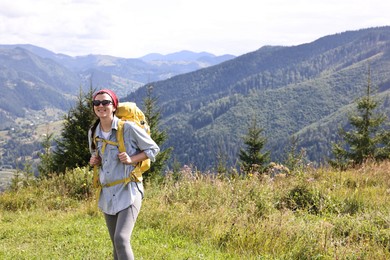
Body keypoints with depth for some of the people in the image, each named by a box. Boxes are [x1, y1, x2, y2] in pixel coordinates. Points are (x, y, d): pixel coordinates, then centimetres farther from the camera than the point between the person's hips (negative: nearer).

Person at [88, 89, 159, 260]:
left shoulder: (128, 128, -11)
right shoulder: (93, 133, 6)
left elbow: (153, 149, -3)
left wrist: (131, 160, -17)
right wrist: (94, 161, 2)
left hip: (128, 192, -6)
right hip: (107, 194, 6)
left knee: (121, 238, -21)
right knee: (116, 244, 12)